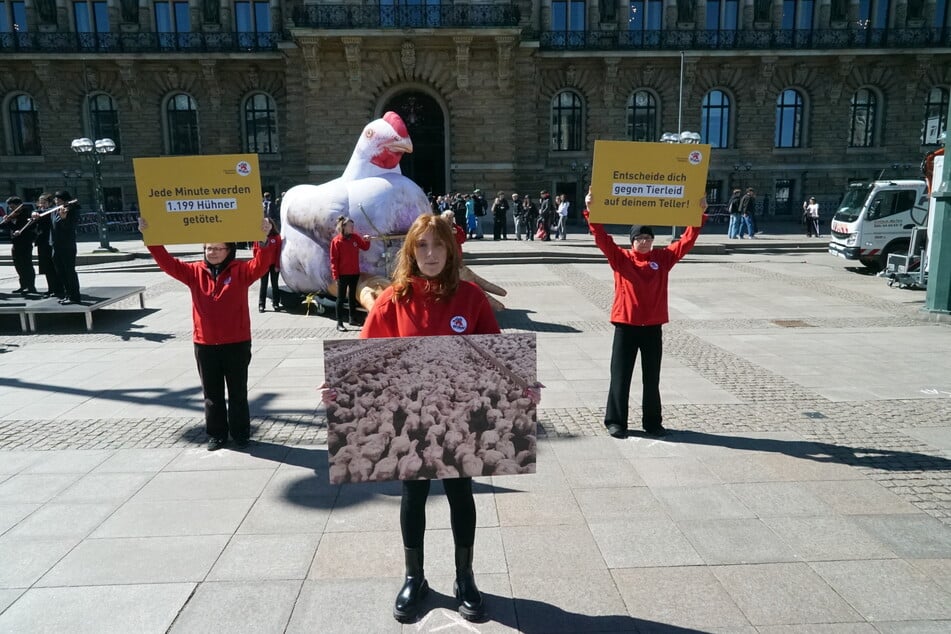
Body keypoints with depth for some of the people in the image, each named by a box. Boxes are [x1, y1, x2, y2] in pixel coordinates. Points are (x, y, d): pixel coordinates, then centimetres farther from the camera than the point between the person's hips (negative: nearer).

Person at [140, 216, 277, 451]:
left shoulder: (240, 270, -4)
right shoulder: (195, 272, 4)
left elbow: (261, 264, -21)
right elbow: (168, 262, -2)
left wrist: (265, 238, -36)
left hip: (236, 344, -3)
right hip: (204, 345, 3)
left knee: (238, 392, 10)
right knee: (212, 394, 13)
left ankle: (240, 434, 22)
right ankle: (216, 434, 25)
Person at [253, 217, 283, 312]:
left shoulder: (276, 236, -3)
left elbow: (279, 252, -4)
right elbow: (256, 250, 3)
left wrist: (277, 265, -8)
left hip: (274, 264, -1)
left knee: (275, 284, 7)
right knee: (263, 284, 6)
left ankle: (275, 303, 15)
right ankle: (261, 304, 9)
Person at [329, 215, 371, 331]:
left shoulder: (355, 237, 4)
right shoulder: (336, 241, -11)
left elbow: (365, 247, 13)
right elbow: (334, 259, -11)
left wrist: (367, 241, -9)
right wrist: (336, 275, -14)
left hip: (355, 273, 6)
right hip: (343, 274, -5)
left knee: (352, 297, 16)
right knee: (341, 298, 0)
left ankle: (353, 319, 27)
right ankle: (339, 323, 2)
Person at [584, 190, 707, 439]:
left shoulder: (663, 258, 6)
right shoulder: (620, 258, -1)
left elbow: (687, 241, 4)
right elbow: (602, 238, -10)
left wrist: (700, 215, -4)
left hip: (653, 327, 2)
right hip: (626, 326, -2)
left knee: (652, 378, 11)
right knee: (621, 376, 4)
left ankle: (652, 422, 23)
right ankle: (616, 421, 14)